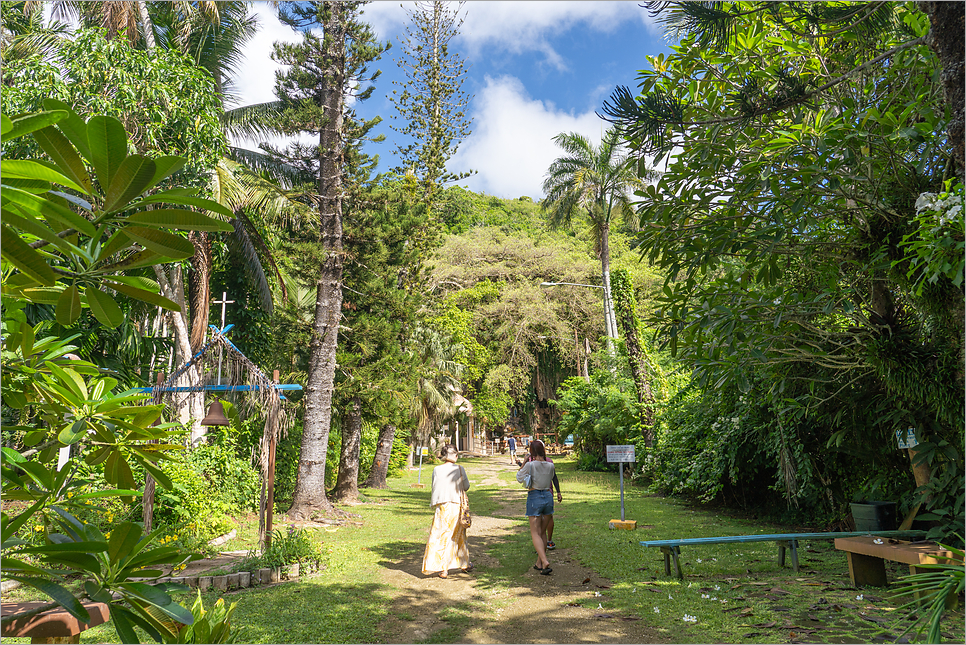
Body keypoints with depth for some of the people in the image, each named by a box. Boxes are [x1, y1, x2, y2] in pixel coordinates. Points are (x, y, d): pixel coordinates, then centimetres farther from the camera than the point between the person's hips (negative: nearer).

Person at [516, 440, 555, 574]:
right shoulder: (550, 465, 0)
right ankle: (539, 563, 25)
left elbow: (519, 478, 0)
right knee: (542, 532, 16)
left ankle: (545, 562, -17)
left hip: (534, 498, -5)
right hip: (548, 496, 5)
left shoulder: (530, 465, -13)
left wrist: (524, 462, 3)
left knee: (535, 533, 0)